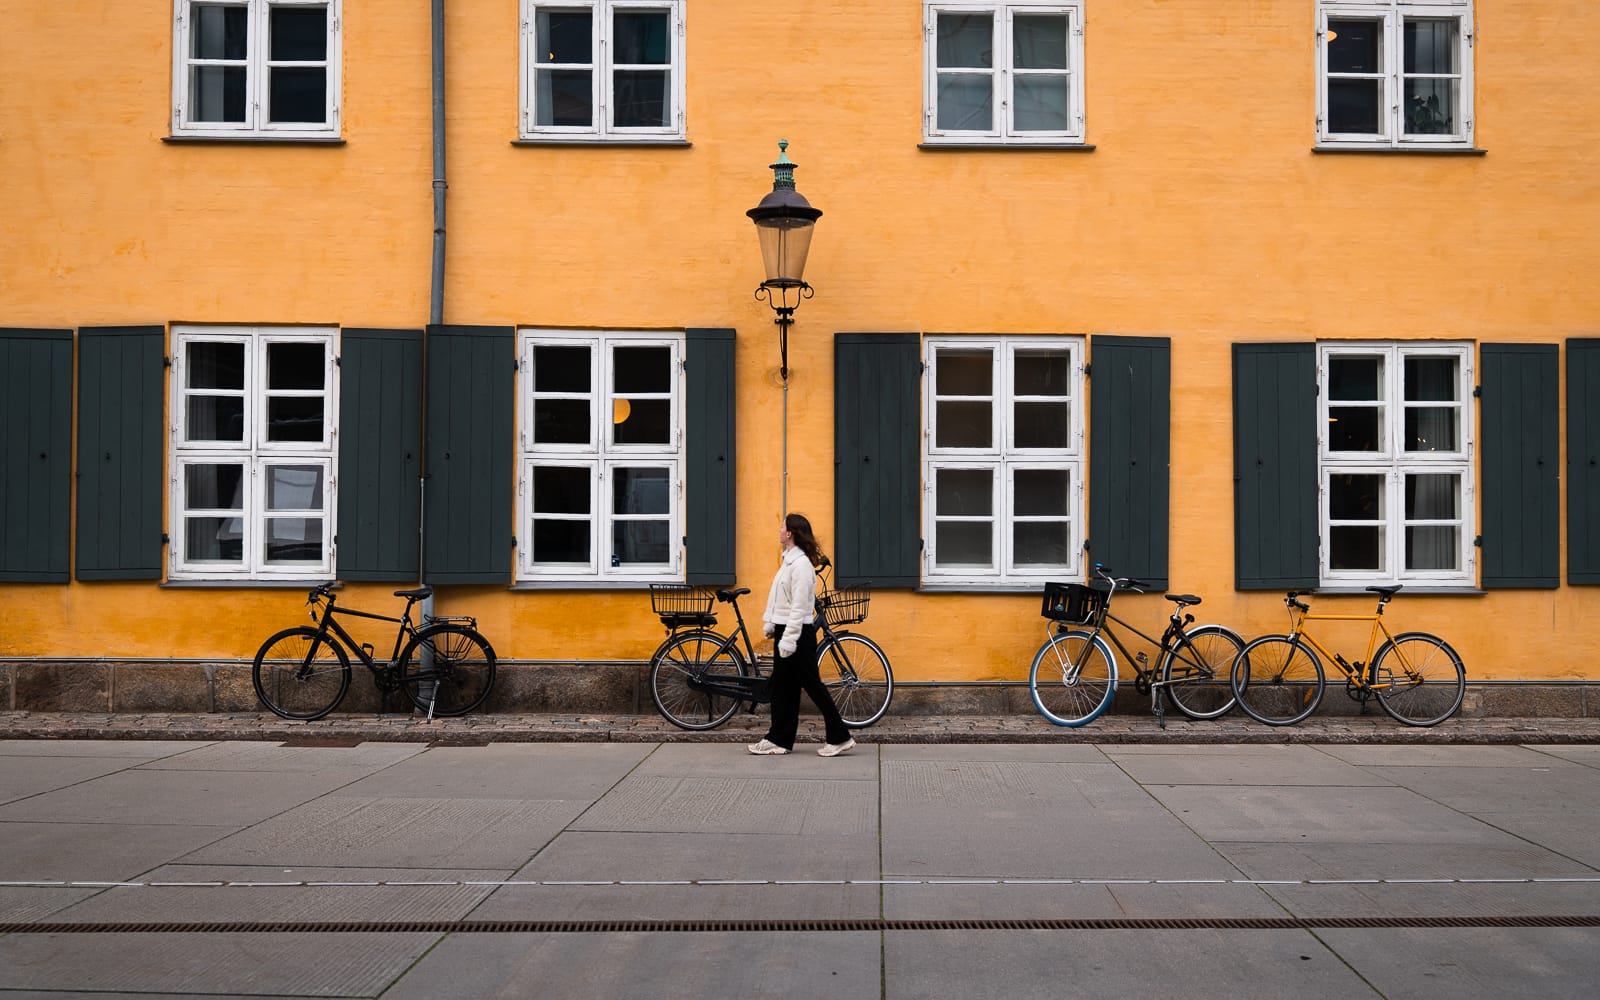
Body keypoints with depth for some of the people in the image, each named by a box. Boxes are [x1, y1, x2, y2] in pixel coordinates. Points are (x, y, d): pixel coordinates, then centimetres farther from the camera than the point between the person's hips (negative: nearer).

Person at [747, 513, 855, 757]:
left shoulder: (801, 564, -18)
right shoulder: (789, 560, 13)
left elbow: (799, 606, -22)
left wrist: (789, 639, -23)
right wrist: (770, 624, 17)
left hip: (798, 633, -10)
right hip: (784, 630, 10)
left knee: (812, 685, -3)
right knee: (782, 686, 11)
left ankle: (840, 738, 6)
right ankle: (778, 739, 17)